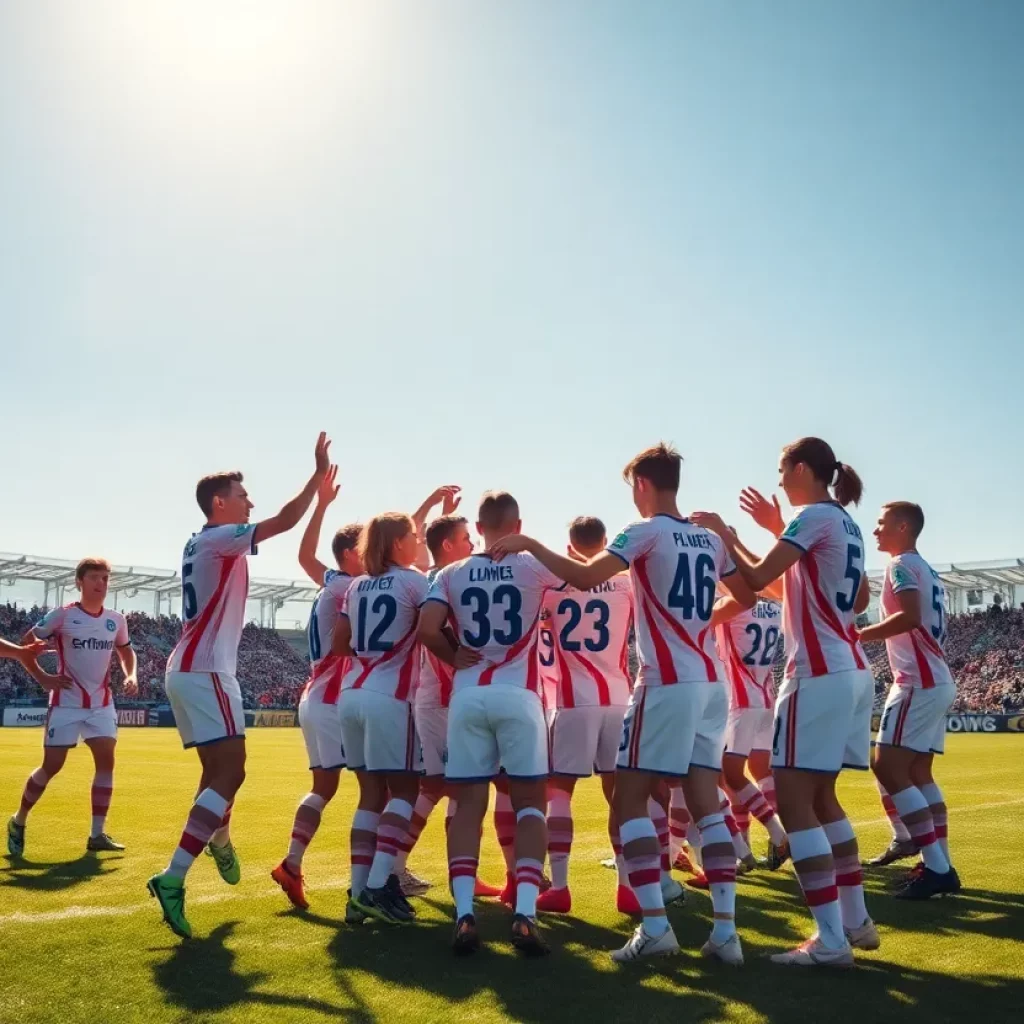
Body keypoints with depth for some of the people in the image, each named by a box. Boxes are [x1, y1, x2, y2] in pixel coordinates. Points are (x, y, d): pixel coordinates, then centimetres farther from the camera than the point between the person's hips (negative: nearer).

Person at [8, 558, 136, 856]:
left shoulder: (116, 620, 4)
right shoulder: (62, 615, -8)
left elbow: (126, 652, 20)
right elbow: (25, 645, -2)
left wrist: (131, 676, 2)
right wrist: (43, 678, -11)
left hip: (102, 703, 4)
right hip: (67, 702, -4)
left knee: (106, 761, -7)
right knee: (52, 765, -2)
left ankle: (97, 834, 0)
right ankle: (18, 822, 22)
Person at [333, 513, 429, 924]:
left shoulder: (356, 587, 14)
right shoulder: (413, 581, -3)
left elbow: (339, 646, 15)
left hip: (351, 694, 6)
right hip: (390, 697, -6)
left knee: (371, 792, 10)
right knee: (403, 789, 2)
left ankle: (359, 892, 6)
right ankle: (377, 886, -9)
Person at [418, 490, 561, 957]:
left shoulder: (452, 574, 4)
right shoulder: (534, 566, 1)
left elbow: (427, 628, -7)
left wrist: (456, 658, 11)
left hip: (467, 697, 2)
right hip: (518, 695, -1)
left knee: (468, 804, 8)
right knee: (529, 802, 6)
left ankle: (464, 914, -2)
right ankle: (525, 914, -6)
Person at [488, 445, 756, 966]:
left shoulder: (646, 532, -8)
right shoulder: (710, 538, 13)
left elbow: (584, 577, -20)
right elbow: (747, 597, 25)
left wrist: (529, 544, -10)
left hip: (668, 682, -7)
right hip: (711, 682, 7)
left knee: (630, 799, 0)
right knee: (705, 801, 8)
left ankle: (654, 926, -6)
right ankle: (726, 930, 5)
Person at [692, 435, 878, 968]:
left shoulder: (814, 517, -11)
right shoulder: (844, 523, 15)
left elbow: (756, 579, -12)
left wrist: (724, 534, 4)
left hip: (819, 673, -10)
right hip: (851, 670, 10)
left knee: (793, 798, -7)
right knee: (820, 795, 17)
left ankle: (830, 940, -7)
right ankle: (857, 920, 21)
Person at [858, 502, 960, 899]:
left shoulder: (902, 564, -9)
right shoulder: (926, 569, 20)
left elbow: (910, 617, -23)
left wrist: (858, 635, -18)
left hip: (919, 682, -10)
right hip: (937, 681, 10)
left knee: (888, 767, -11)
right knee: (918, 772, 14)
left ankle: (936, 867, -12)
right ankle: (942, 866, 14)